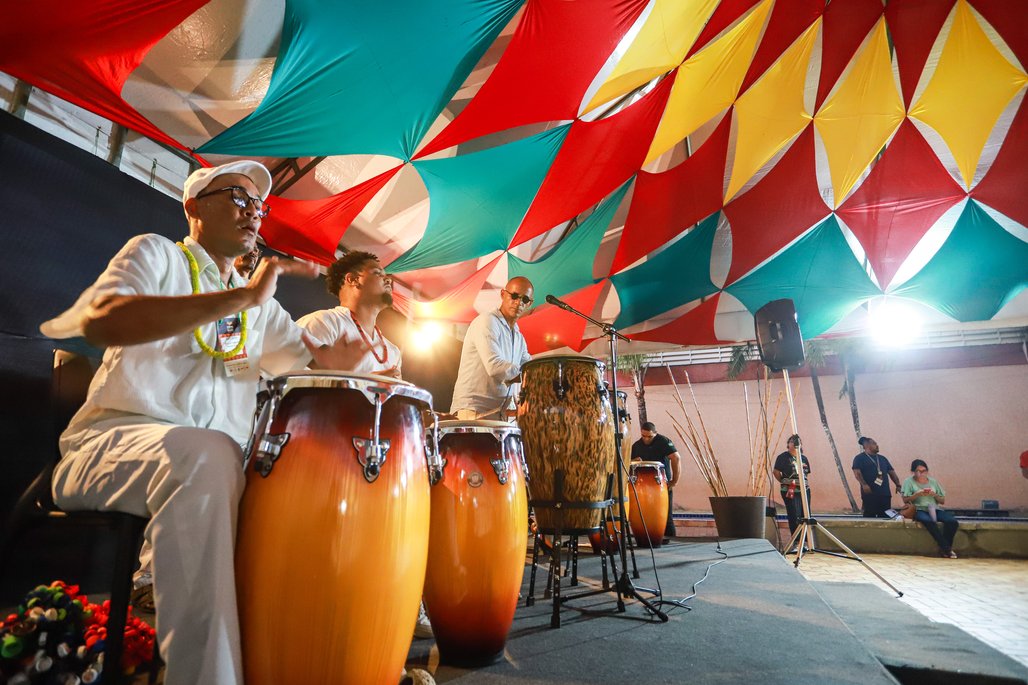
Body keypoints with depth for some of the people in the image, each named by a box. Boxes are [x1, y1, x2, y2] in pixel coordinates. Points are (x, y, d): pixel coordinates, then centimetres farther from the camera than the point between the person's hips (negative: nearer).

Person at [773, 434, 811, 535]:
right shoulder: (783, 457, -5)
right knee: (794, 517, -5)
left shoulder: (804, 458, 13)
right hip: (790, 491, -6)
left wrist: (806, 483, 11)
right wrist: (784, 482, 1)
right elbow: (775, 471, -4)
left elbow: (806, 473, 23)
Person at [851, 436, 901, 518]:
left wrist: (898, 485, 9)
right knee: (870, 515, -7)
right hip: (870, 493, -6)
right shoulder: (859, 458, 1)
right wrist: (864, 484, -23)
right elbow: (857, 472, -10)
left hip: (885, 493, 6)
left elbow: (891, 472, 22)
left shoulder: (882, 458, 23)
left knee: (885, 516, 5)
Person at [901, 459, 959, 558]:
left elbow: (943, 501, 19)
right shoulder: (909, 481, 7)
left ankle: (944, 548, -10)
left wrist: (934, 495, -2)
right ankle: (946, 548, -24)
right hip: (919, 510, -4)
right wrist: (917, 494, -13)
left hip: (935, 509, 4)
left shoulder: (933, 481, 19)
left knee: (952, 521, -26)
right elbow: (905, 500, 1)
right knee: (929, 521, -38)